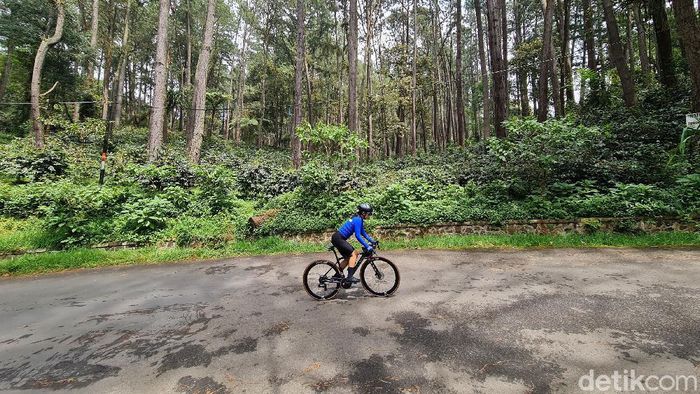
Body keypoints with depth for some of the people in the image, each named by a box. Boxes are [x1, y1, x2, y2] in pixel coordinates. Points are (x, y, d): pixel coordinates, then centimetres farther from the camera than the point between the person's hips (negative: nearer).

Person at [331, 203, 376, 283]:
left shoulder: (359, 219, 12)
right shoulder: (358, 220, -18)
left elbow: (363, 233, 20)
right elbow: (358, 235, -24)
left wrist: (372, 241, 14)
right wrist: (367, 246, -23)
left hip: (339, 238, 10)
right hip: (338, 238, -10)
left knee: (348, 257, 15)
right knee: (353, 254, -12)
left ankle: (338, 274, 25)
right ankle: (350, 277, -12)